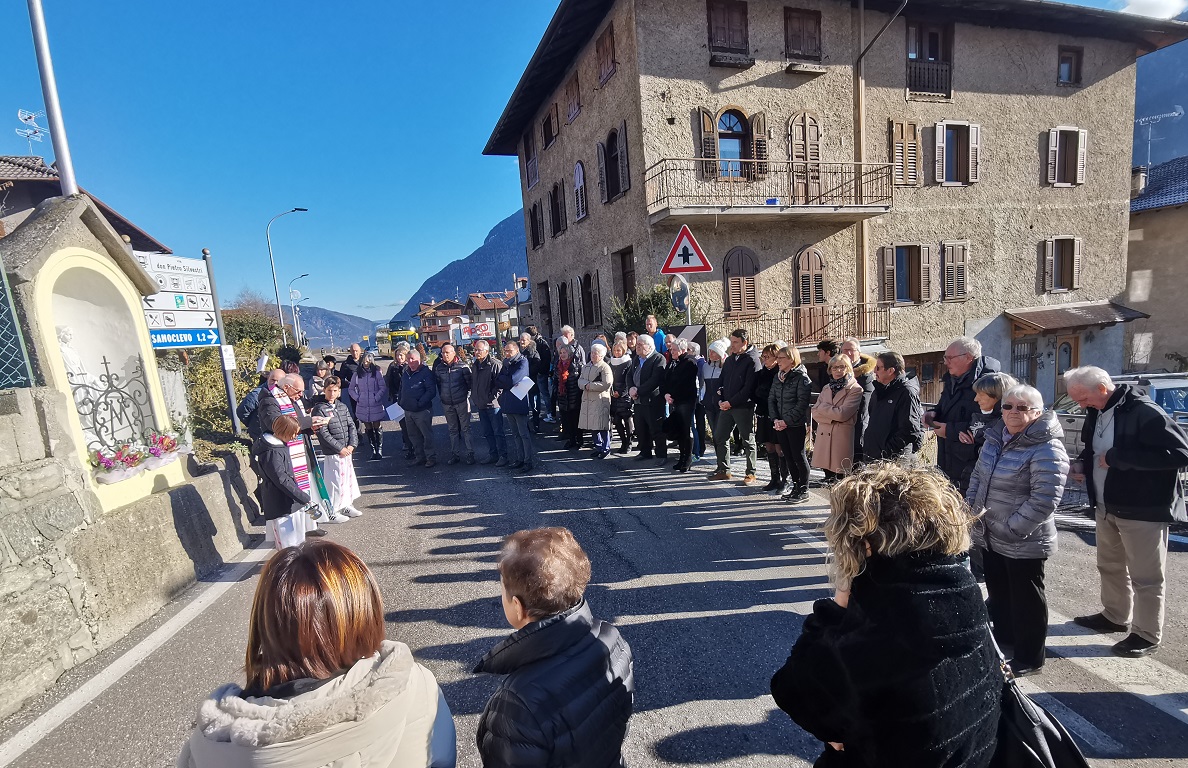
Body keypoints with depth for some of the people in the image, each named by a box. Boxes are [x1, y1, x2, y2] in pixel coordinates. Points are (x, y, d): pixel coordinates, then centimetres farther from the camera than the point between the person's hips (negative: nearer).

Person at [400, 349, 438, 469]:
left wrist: (420, 403, -21)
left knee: (427, 435, -1)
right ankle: (419, 456, 26)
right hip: (408, 411, 8)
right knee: (414, 435, 15)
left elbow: (431, 391, -17)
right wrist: (401, 402, 11)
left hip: (422, 411, -8)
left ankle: (431, 457, 8)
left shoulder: (426, 373, -10)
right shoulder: (405, 373, 13)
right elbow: (401, 390, 25)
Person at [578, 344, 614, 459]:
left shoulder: (605, 367, -8)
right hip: (587, 400, 7)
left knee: (602, 426, -5)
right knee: (592, 425, 11)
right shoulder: (586, 366, 16)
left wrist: (591, 385, -14)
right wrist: (586, 385, -10)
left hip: (601, 400, -7)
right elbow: (580, 380, 12)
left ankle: (606, 449, 7)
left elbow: (607, 384, -17)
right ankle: (598, 446, 23)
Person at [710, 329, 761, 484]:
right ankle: (723, 470, 21)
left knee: (748, 441, 4)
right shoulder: (729, 359, 13)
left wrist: (731, 402, -17)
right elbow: (721, 381, 15)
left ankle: (751, 473, 15)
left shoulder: (752, 361, -10)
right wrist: (720, 400, 0)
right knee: (719, 437, 9)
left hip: (744, 407, -7)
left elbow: (748, 388, -17)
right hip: (726, 406, 7)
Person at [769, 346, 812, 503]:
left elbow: (802, 404, -16)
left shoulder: (801, 377, -10)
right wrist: (775, 419, -4)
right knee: (788, 456, 11)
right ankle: (795, 486, 23)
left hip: (796, 424, -6)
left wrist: (787, 421, -18)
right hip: (780, 424, 6)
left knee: (799, 456, 1)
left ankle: (803, 491, 11)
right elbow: (771, 399, 9)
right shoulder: (778, 377, 11)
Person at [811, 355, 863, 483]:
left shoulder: (855, 390, -2)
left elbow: (842, 414, -14)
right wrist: (832, 418, -8)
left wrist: (823, 407, -2)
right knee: (828, 480, 10)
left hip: (842, 438, -5)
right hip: (824, 438, 5)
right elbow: (815, 412, 7)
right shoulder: (826, 388, 17)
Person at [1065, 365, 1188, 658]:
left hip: (1144, 510, -8)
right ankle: (1114, 616, 38)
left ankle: (1147, 635, 21)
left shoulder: (1145, 412, -20)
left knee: (1145, 577, 6)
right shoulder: (1096, 413, 4)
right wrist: (1082, 464, -1)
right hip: (1108, 507, 8)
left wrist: (1117, 457, -27)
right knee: (1109, 566, 21)